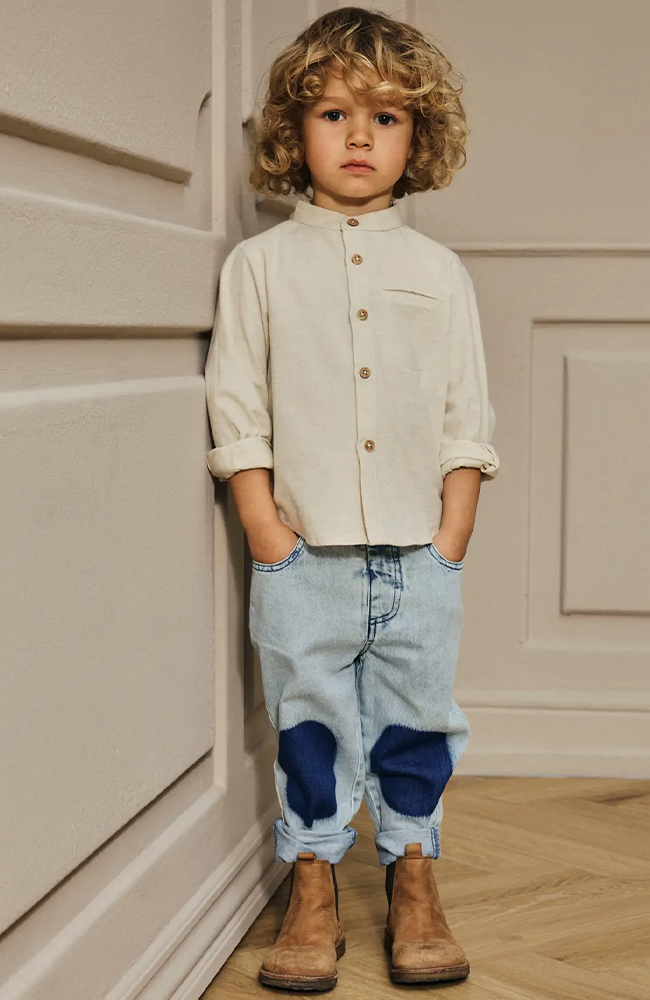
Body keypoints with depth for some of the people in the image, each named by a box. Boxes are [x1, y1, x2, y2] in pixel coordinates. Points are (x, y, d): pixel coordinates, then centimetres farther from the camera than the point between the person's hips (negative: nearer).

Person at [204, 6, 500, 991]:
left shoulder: (439, 271, 7)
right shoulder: (259, 263, 3)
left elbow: (468, 419, 6)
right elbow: (237, 409, 0)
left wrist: (453, 537, -2)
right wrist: (267, 531, -7)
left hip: (420, 551, 1)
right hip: (304, 550, -1)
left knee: (416, 715, 9)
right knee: (312, 716, 7)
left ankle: (412, 873, 26)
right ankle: (314, 886, 21)